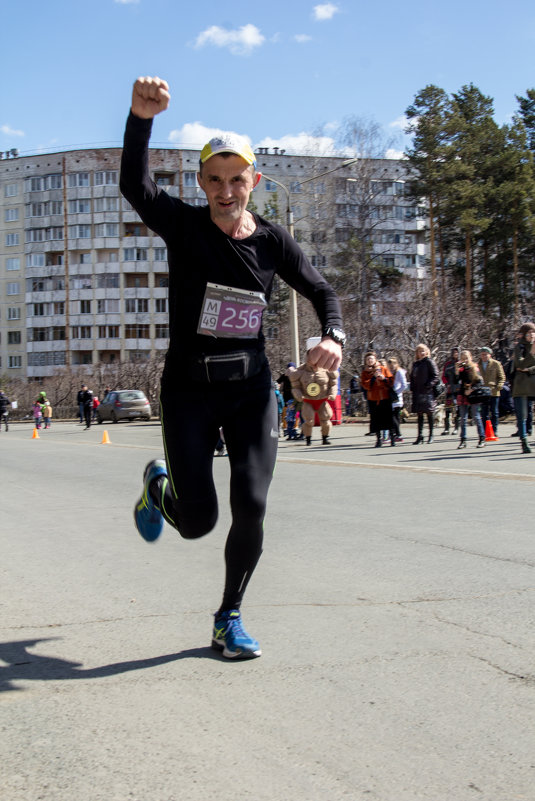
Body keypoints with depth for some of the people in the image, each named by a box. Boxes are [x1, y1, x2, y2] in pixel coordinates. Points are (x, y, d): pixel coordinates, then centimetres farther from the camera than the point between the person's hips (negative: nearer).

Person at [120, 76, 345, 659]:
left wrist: (333, 336, -11)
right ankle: (160, 485, 36)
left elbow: (320, 291, 11)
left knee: (251, 507, -7)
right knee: (197, 521, -3)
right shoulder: (184, 226, -6)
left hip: (251, 390, 2)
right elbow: (134, 184, -24)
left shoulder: (272, 240, 2)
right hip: (189, 389, -2)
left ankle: (229, 618, 16)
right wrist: (141, 117, -41)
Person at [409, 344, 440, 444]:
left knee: (429, 414, 1)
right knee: (419, 415, 4)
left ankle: (431, 435, 10)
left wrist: (428, 385, -17)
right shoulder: (415, 364, 16)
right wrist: (412, 388, 9)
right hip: (417, 393, 5)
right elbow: (412, 377, 23)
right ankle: (420, 436, 4)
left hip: (427, 392, -5)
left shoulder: (429, 362, -2)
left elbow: (436, 377, -7)